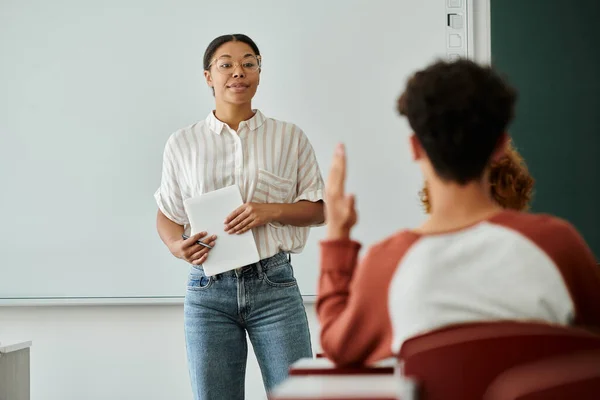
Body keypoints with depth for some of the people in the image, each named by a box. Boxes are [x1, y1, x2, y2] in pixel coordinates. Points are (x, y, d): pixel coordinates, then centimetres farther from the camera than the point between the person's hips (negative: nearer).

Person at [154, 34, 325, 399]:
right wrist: (177, 246, -10)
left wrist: (271, 211, -11)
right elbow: (167, 214, 12)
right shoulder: (183, 143, 7)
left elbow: (319, 209, 8)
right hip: (209, 288, 1)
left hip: (274, 285, -1)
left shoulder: (290, 137, 6)